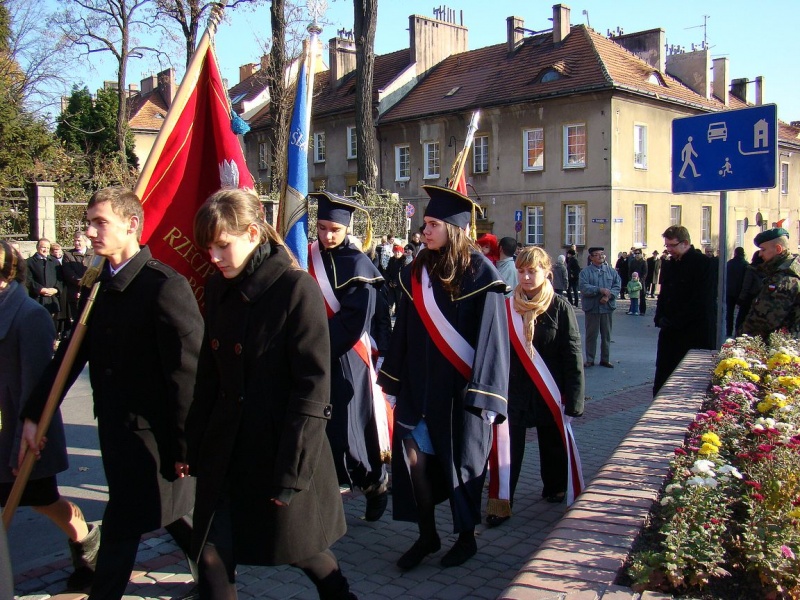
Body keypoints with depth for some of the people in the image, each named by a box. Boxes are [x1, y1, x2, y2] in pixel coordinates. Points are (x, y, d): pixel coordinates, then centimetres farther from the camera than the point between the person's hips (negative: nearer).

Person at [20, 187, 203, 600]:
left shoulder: (166, 286, -18)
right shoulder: (97, 287, 7)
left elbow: (188, 370, -19)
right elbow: (72, 355, 13)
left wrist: (185, 444, -17)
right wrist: (35, 413, 12)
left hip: (153, 435, -8)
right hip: (117, 431, 8)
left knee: (120, 530, 0)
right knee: (170, 515, 20)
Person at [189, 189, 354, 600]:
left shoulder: (297, 288, -15)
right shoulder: (219, 288, 5)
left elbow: (312, 386, -16)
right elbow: (208, 375, 11)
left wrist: (291, 472, -16)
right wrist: (194, 446, 11)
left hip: (281, 447, -6)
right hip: (224, 450, 6)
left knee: (301, 550, 13)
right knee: (212, 555, 8)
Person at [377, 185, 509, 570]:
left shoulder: (480, 274, -10)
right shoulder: (417, 272, 5)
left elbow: (491, 337, -12)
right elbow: (404, 332, 10)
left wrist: (483, 395, -15)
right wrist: (393, 380, 10)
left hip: (460, 389, -4)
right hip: (420, 384, 5)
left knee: (460, 459, 7)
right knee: (411, 455, 0)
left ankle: (466, 537, 28)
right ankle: (427, 535, 20)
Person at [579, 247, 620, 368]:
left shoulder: (611, 271, 8)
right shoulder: (585, 271, -2)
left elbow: (617, 286, 1)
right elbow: (584, 287, -15)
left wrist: (609, 295, -16)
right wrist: (600, 290, -23)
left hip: (607, 307, 3)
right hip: (592, 308, -3)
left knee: (606, 335, 10)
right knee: (591, 335, 5)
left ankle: (605, 359, 21)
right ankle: (590, 359, 15)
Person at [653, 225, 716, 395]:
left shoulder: (703, 263, -8)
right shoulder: (668, 265, 15)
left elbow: (701, 300, -14)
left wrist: (674, 322, -14)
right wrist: (660, 318, 2)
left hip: (695, 335, -7)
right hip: (670, 333, 7)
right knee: (661, 382, 6)